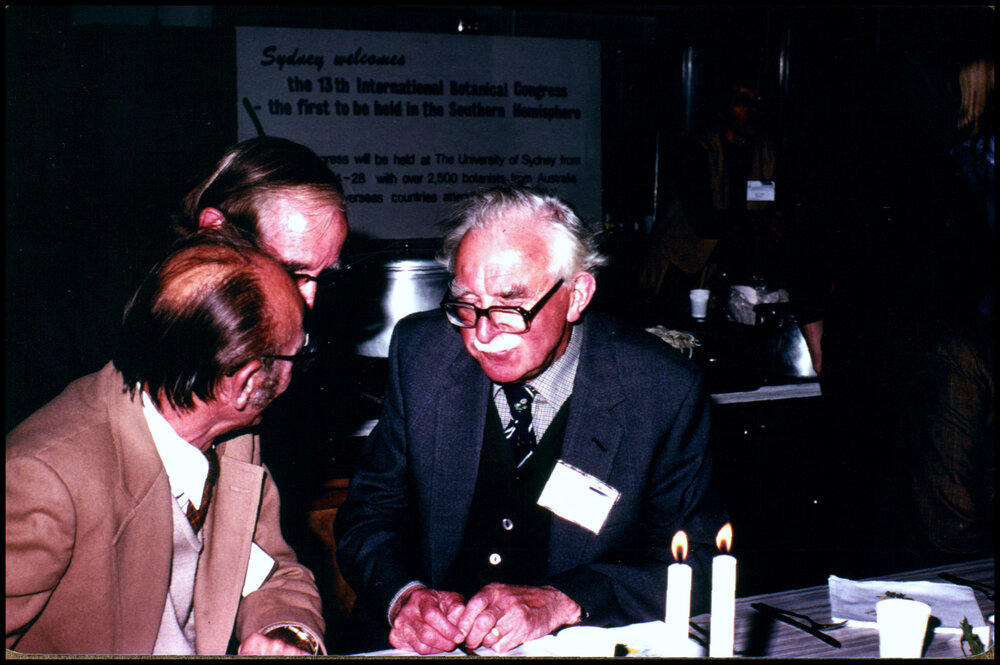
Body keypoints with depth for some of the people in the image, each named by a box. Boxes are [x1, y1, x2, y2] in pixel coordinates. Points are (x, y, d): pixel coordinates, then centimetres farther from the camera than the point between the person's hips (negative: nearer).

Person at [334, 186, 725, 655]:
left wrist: (558, 602, -20)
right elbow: (369, 512, 4)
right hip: (433, 645, 2)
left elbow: (697, 560, -6)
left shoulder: (666, 391, -10)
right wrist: (402, 594, -17)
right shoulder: (421, 353, -2)